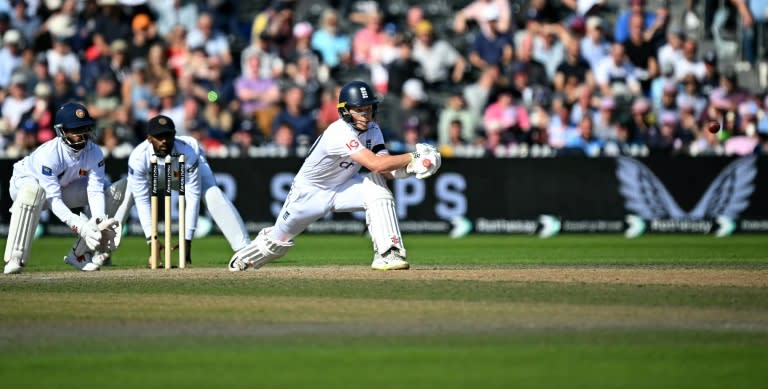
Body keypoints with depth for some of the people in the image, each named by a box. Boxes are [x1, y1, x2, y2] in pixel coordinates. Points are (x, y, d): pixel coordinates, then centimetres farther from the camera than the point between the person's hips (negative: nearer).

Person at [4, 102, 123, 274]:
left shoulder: (94, 153, -20)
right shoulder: (49, 154, -36)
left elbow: (95, 191, -23)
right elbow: (54, 200, -37)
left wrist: (100, 222, -40)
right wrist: (80, 226, -47)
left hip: (63, 187, 6)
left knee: (116, 190, -11)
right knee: (33, 189, -44)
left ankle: (80, 253, -8)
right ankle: (15, 259, -38)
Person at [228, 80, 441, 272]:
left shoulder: (372, 130, -12)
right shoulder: (340, 133, -36)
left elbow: (388, 170, -21)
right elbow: (376, 164, -45)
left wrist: (411, 167, -41)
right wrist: (412, 157, -43)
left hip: (343, 186, 5)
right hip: (309, 191, -5)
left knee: (377, 189, -27)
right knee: (279, 239, 11)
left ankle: (388, 254, -27)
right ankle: (243, 260, 46)